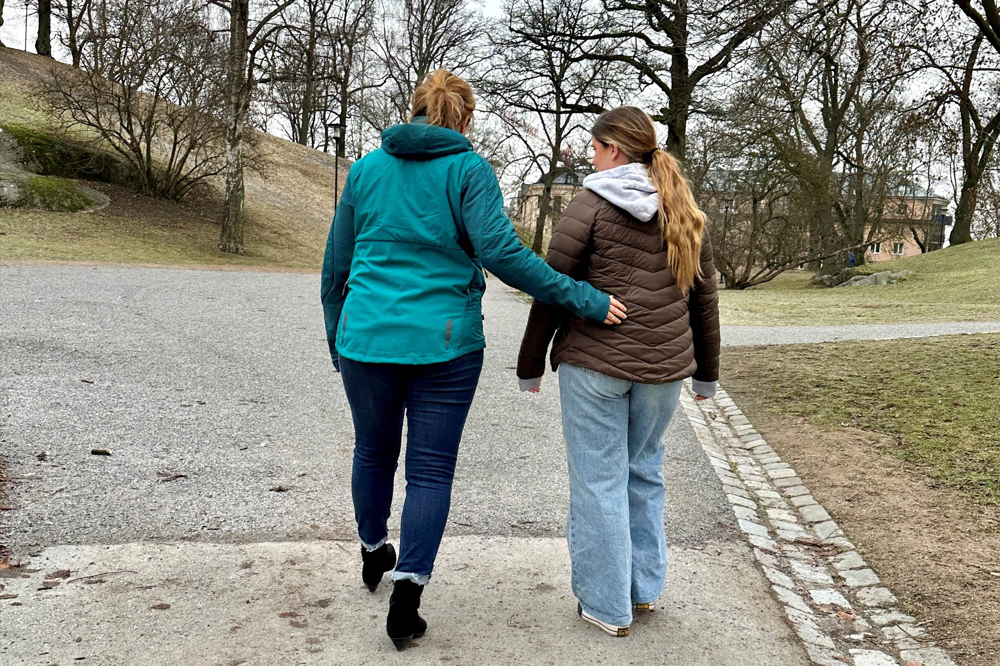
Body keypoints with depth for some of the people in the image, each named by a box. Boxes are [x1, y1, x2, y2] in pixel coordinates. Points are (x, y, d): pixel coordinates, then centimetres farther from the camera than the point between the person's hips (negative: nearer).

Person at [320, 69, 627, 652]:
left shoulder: (366, 169, 9)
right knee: (431, 470, 6)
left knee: (374, 452, 22)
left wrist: (337, 339, 23)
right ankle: (406, 601, 5)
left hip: (367, 339, 4)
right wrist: (584, 300, -14)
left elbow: (336, 266, 12)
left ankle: (374, 555, 43)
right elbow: (502, 252, -17)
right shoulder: (469, 170, -3)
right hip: (444, 343, -3)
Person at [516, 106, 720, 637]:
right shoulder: (684, 213, 10)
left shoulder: (590, 205, -6)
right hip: (663, 367, 6)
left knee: (599, 479, 5)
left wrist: (530, 366, 2)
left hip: (594, 363, -5)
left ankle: (607, 605, 14)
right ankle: (645, 588, 29)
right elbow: (704, 299, 14)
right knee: (644, 471, 19)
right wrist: (706, 372, 23)